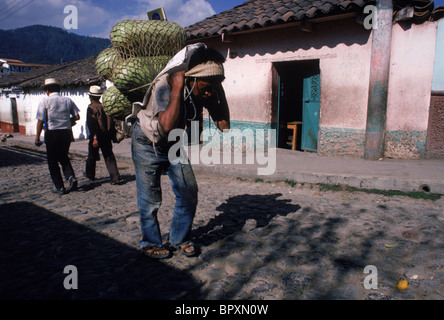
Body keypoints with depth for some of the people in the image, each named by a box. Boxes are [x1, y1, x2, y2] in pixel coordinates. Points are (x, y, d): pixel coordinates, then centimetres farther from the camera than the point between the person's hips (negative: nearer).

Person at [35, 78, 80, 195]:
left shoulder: (44, 102, -6)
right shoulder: (68, 100, 4)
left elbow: (40, 121, -9)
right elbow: (77, 116, 4)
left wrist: (37, 138, -2)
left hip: (52, 134, -4)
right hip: (66, 133, 4)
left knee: (52, 161, 9)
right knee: (64, 157, 22)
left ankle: (60, 187, 9)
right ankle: (71, 177, 0)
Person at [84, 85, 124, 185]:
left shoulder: (91, 108, -9)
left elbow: (92, 124, -20)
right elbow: (112, 121, 8)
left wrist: (94, 138, -23)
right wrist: (113, 135, 15)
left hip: (96, 136, -4)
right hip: (107, 136, 4)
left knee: (92, 156, 16)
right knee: (109, 156, 2)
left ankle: (90, 174, 35)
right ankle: (116, 177, -9)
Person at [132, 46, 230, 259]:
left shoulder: (206, 92, -15)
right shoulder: (166, 85, -31)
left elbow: (223, 125, -21)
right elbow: (167, 125, -46)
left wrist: (218, 86, -25)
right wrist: (177, 88, -41)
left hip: (173, 144, 5)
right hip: (147, 143, -5)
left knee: (188, 192, 0)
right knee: (150, 198, 1)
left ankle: (179, 239, 20)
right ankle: (150, 243, 23)